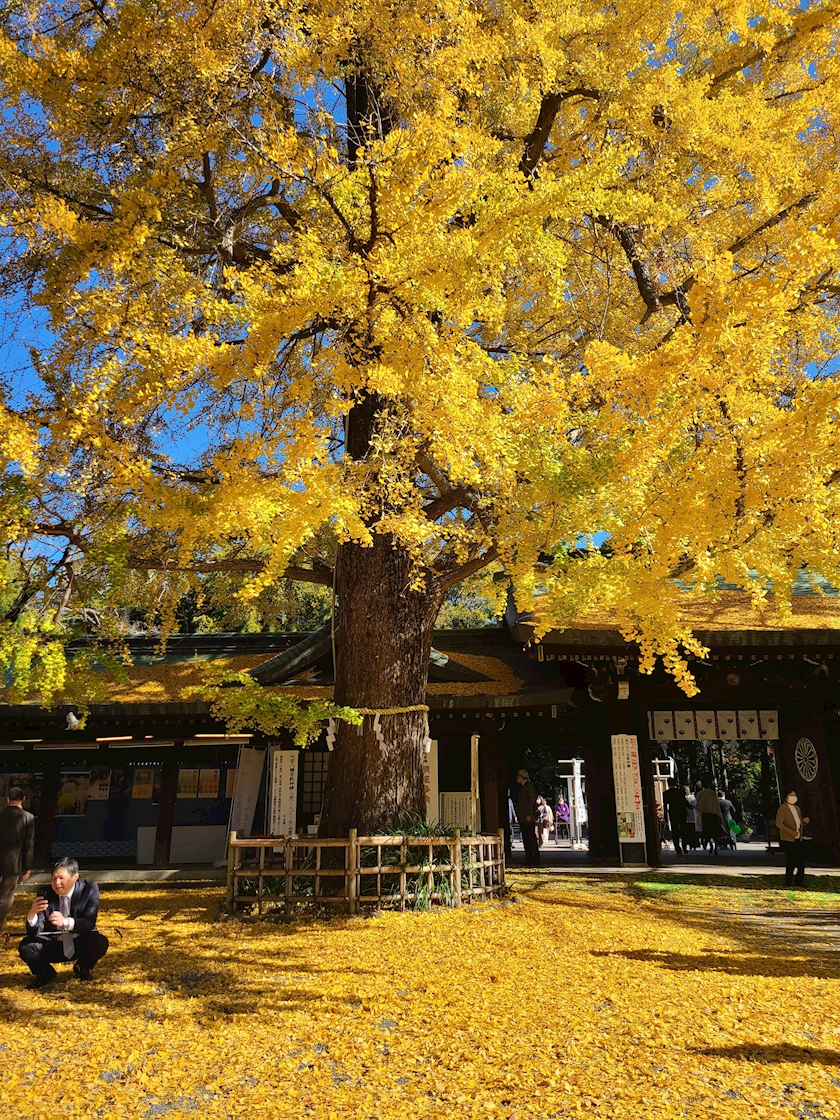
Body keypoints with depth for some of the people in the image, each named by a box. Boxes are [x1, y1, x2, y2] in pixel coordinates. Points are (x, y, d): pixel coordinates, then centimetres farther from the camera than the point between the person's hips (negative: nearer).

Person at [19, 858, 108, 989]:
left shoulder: (89, 889, -15)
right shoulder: (45, 894, -11)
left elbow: (89, 923, -23)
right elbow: (33, 932, -14)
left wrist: (66, 922, -43)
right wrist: (32, 914, -38)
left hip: (81, 945, -1)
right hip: (55, 946, 1)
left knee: (100, 943, -31)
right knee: (26, 947, -25)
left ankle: (83, 967, 5)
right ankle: (45, 972, 8)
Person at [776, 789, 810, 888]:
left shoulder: (797, 808, 16)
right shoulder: (783, 808, -8)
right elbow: (779, 823, -15)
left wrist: (804, 821, 2)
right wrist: (792, 832, -22)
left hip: (798, 839, 7)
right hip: (787, 840, -7)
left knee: (802, 859, 5)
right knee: (792, 860, -7)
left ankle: (799, 881, 19)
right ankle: (788, 881, 8)